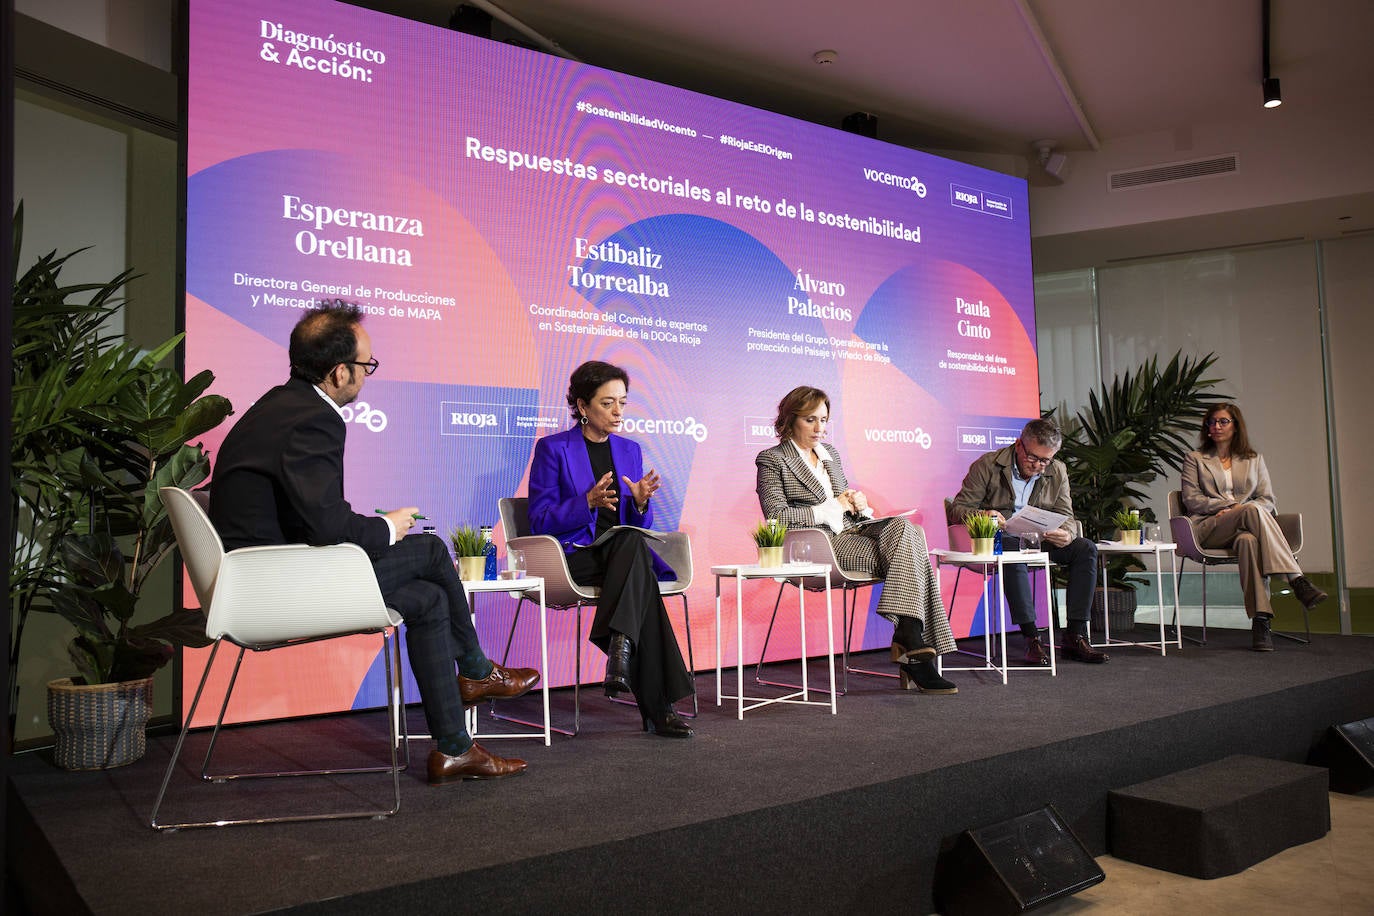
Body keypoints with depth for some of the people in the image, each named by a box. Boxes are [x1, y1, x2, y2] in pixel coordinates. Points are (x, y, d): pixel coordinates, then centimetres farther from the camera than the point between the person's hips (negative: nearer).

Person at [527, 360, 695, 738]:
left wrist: (641, 502, -9)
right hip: (572, 557, -4)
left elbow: (638, 526, 15)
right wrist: (588, 501, -21)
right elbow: (540, 521, -5)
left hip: (622, 552, 4)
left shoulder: (630, 450, 17)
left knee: (633, 541, -34)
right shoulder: (553, 448, 1)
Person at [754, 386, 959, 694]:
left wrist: (858, 503, 4)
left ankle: (909, 636, -31)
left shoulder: (829, 451, 25)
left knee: (905, 528, -26)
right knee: (908, 552, -25)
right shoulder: (772, 459, 3)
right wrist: (835, 507, -9)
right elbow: (777, 516, -10)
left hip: (853, 530, 7)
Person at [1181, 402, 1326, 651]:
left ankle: (1260, 620, -52)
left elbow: (1267, 500, 15)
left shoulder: (1253, 459, 25)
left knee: (1248, 540, -41)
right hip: (1208, 530, -2)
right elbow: (1191, 499, 5)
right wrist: (1233, 505, -9)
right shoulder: (1195, 459, 19)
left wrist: (1241, 509, -8)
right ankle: (1297, 580, -47)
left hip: (1245, 527, 2)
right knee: (1252, 511, -37)